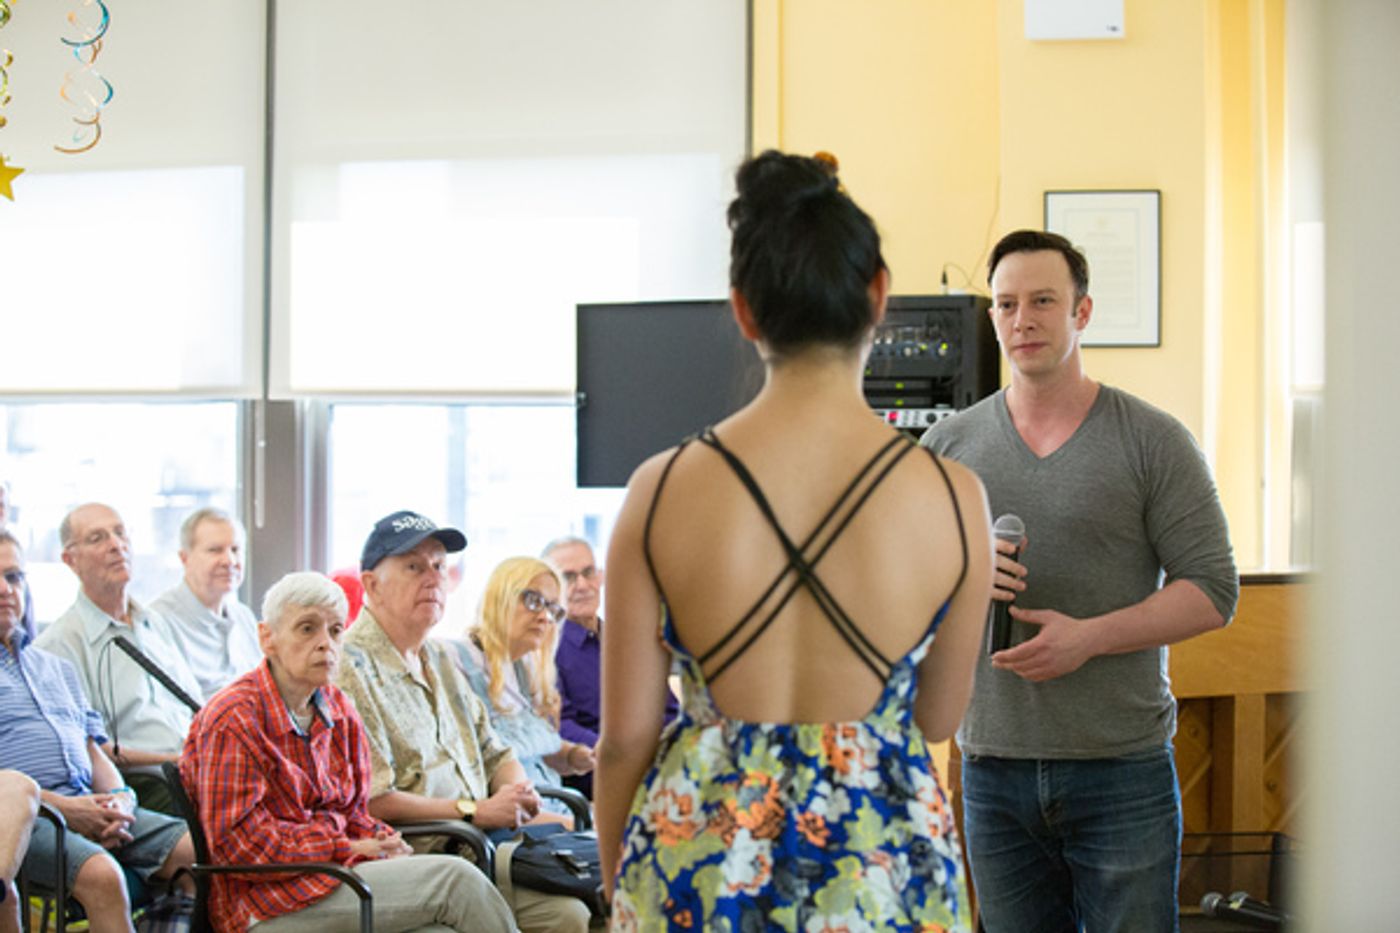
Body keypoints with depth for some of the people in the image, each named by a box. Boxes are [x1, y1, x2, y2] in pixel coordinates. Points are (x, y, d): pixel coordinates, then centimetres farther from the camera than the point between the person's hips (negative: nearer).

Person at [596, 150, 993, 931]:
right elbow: (938, 719, 4)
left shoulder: (663, 491, -8)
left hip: (699, 859, 0)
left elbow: (625, 735, -2)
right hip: (880, 866, 0)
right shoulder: (953, 498, -9)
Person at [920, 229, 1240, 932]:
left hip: (1122, 767, -2)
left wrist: (1088, 637, -17)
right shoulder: (950, 443, 9)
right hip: (992, 764, 3)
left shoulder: (1153, 440, 0)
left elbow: (1212, 590, -4)